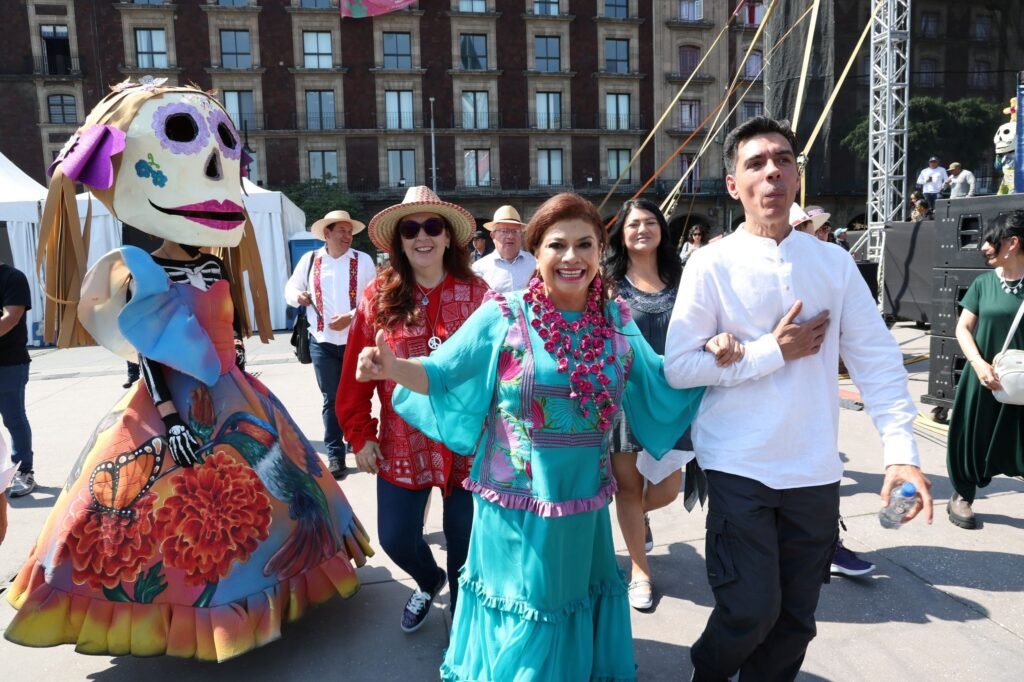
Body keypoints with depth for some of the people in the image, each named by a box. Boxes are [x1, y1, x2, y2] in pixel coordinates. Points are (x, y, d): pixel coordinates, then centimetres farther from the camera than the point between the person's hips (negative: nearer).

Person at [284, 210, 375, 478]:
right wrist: (298, 296, -9)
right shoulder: (309, 260, 4)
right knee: (331, 399, 4)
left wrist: (350, 317, -18)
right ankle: (335, 455, 12)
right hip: (322, 342, 1)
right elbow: (290, 288, 14)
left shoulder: (363, 261, -2)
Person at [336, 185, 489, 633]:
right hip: (402, 446, 2)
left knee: (464, 542, 13)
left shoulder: (477, 295, -7)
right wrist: (360, 435, -1)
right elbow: (356, 375, -1)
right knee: (396, 538, 13)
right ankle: (429, 580, 49)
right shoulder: (378, 297, -3)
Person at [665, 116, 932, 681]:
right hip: (739, 469, -3)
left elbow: (877, 360, 2)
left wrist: (901, 451, -7)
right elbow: (679, 365, -11)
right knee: (751, 610, -1)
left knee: (796, 618, 14)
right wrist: (773, 351, -14)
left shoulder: (834, 263, 3)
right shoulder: (712, 265, -7)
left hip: (816, 471, 4)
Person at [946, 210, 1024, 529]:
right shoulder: (983, 283, 1)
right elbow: (963, 328, 1)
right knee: (973, 436, 9)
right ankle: (962, 497, 28)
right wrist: (979, 363, -14)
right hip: (984, 376, 1)